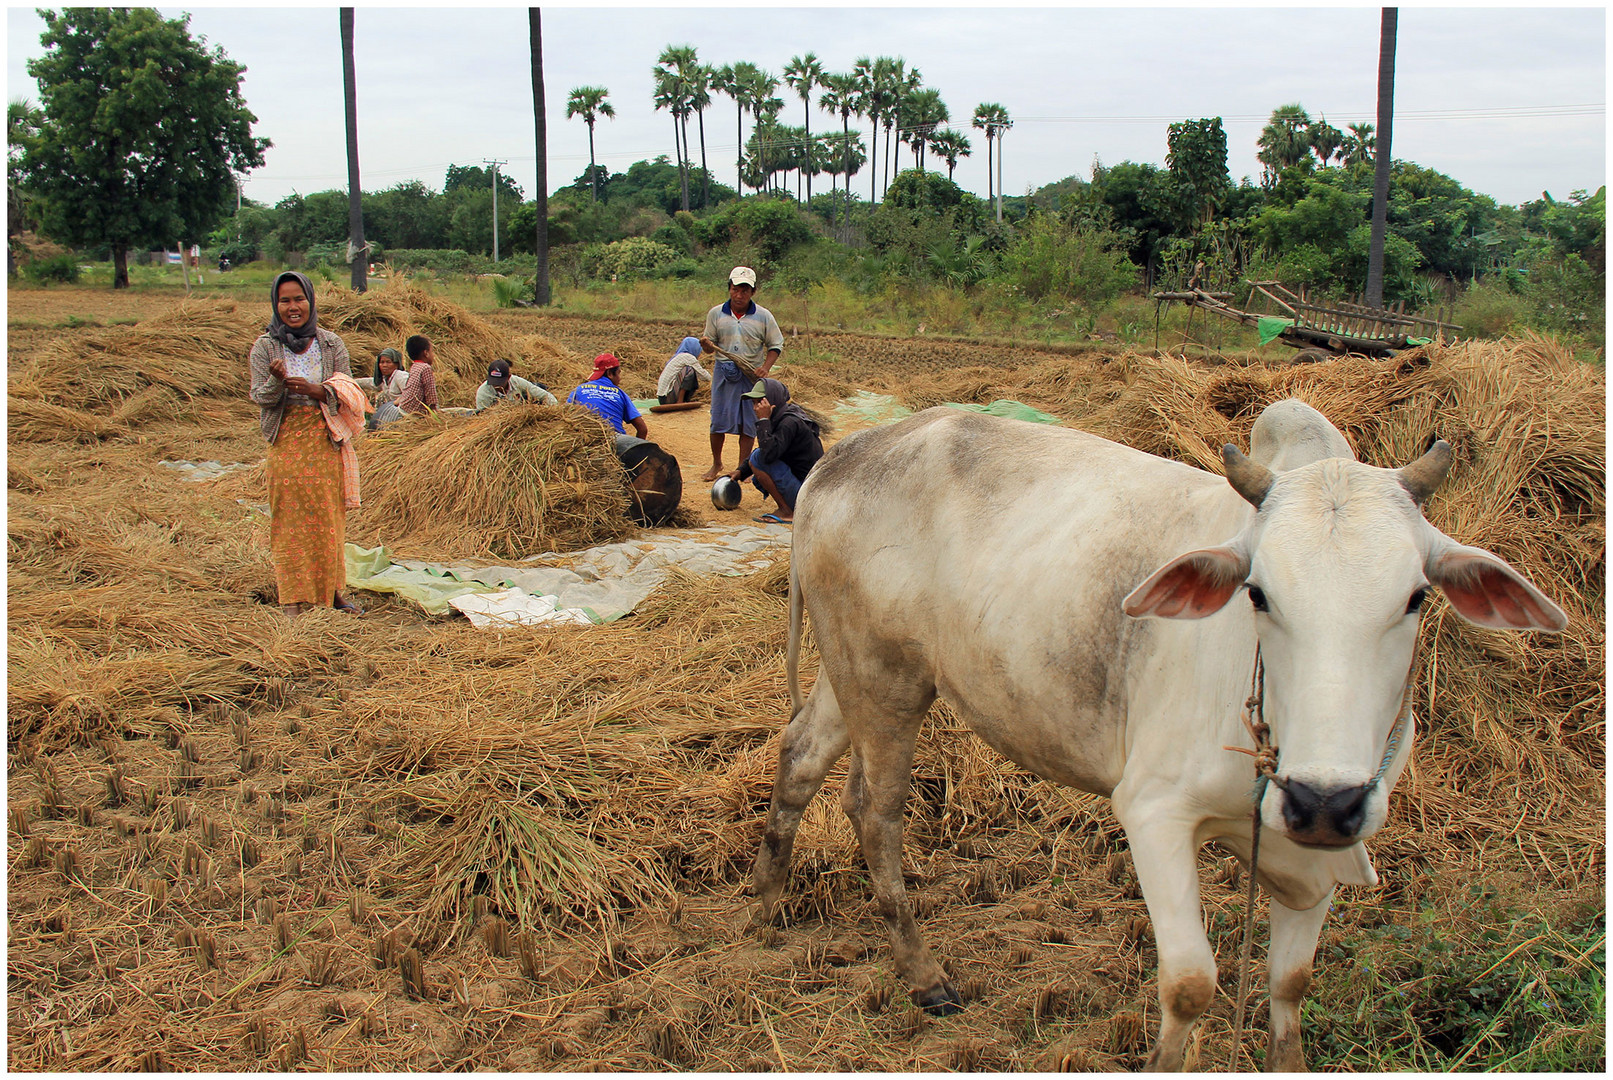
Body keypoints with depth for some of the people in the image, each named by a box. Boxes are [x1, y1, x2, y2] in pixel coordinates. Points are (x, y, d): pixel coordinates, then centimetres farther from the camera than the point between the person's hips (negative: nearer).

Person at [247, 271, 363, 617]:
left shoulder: (330, 344, 3)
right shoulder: (265, 347, 0)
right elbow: (260, 397, -5)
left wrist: (316, 390, -18)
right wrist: (277, 380, -26)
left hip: (325, 440, 1)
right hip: (286, 442, -1)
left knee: (328, 516, 5)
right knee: (291, 519, -1)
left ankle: (331, 589, 17)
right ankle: (296, 599, 4)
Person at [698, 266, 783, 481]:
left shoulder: (763, 316, -1)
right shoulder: (716, 314, 3)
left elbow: (776, 346, 4)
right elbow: (710, 345, 8)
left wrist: (765, 368, -12)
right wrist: (706, 344, -16)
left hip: (752, 376, -1)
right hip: (723, 374, 1)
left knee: (748, 425, 2)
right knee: (718, 421, 3)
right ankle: (716, 464, 22)